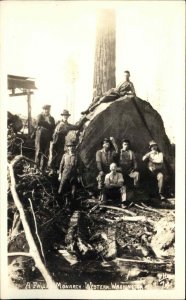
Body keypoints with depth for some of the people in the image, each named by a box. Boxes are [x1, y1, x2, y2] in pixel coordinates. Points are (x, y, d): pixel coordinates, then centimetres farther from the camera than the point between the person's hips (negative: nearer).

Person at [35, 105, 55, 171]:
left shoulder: (51, 118, 18)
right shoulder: (40, 116, 8)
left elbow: (53, 127, 10)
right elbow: (38, 122, -13)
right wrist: (47, 124, -7)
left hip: (47, 138, 3)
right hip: (40, 137, -3)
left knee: (46, 154, 1)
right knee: (39, 152, -2)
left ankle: (43, 169, 8)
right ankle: (37, 167, 6)